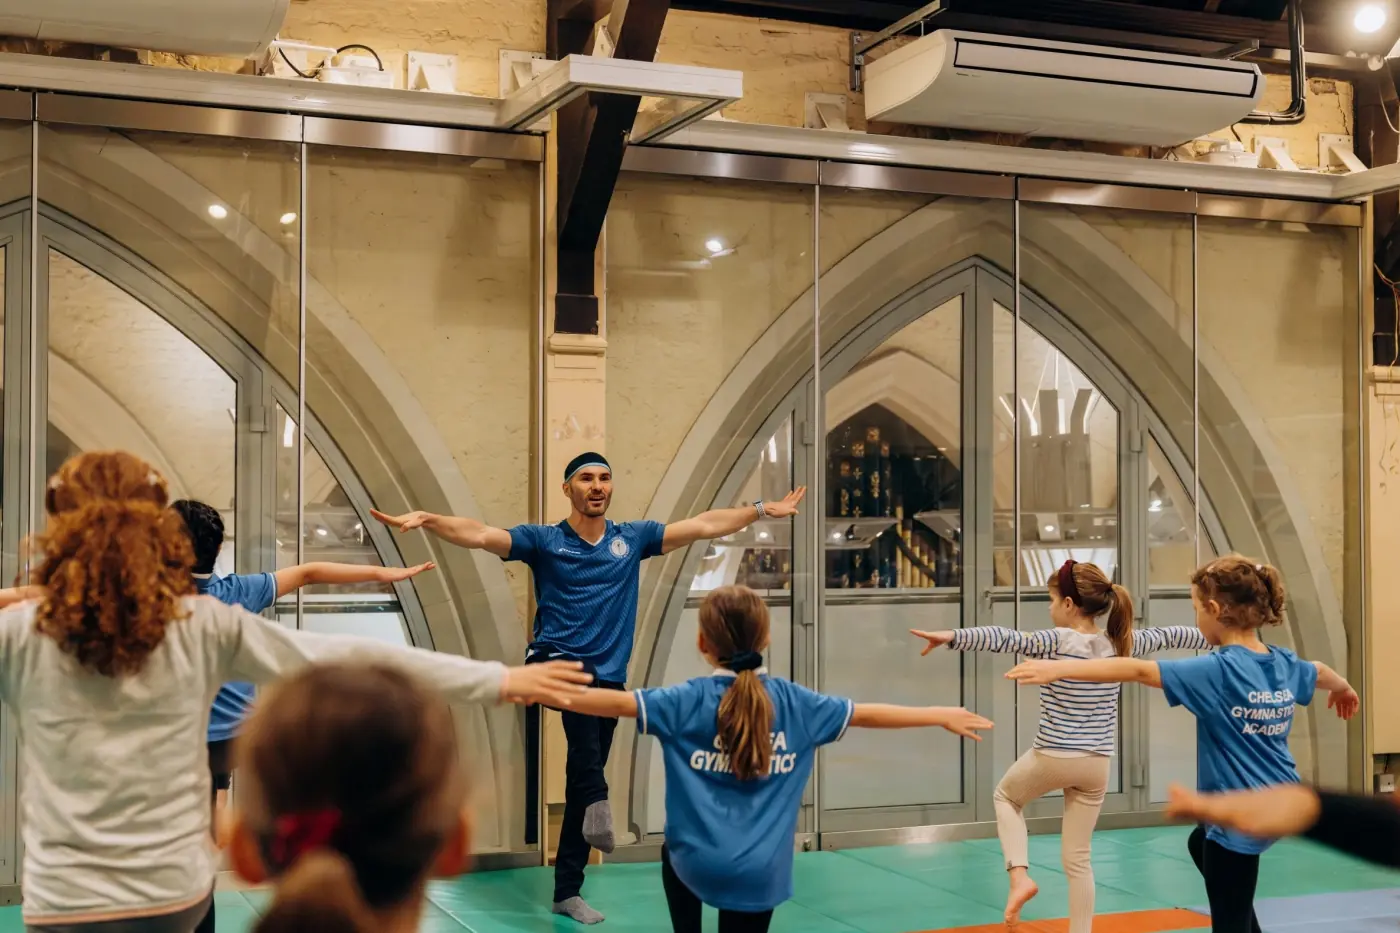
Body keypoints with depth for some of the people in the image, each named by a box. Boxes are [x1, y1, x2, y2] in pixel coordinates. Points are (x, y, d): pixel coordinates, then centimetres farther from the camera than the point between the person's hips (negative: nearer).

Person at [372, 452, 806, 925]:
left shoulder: (633, 538, 9)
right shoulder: (543, 540, 1)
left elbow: (703, 526, 10)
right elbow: (479, 534, -11)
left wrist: (761, 510, 6)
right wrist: (426, 519, -26)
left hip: (608, 678, 4)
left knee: (582, 785, 8)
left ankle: (567, 890, 17)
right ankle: (598, 802, -40)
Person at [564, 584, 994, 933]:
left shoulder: (688, 700, -6)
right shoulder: (793, 701, 1)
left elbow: (617, 702, -11)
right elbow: (866, 714, 8)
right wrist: (942, 716, 18)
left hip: (701, 863, -1)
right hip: (760, 873, 1)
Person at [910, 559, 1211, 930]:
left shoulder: (1058, 641, -14)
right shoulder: (1121, 644, 2)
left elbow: (1007, 639, -27)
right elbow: (1169, 636, 16)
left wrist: (952, 637, -36)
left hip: (1053, 758, -4)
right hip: (1097, 764, 5)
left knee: (1006, 797, 26)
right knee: (1078, 859, 11)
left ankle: (1020, 875, 7)